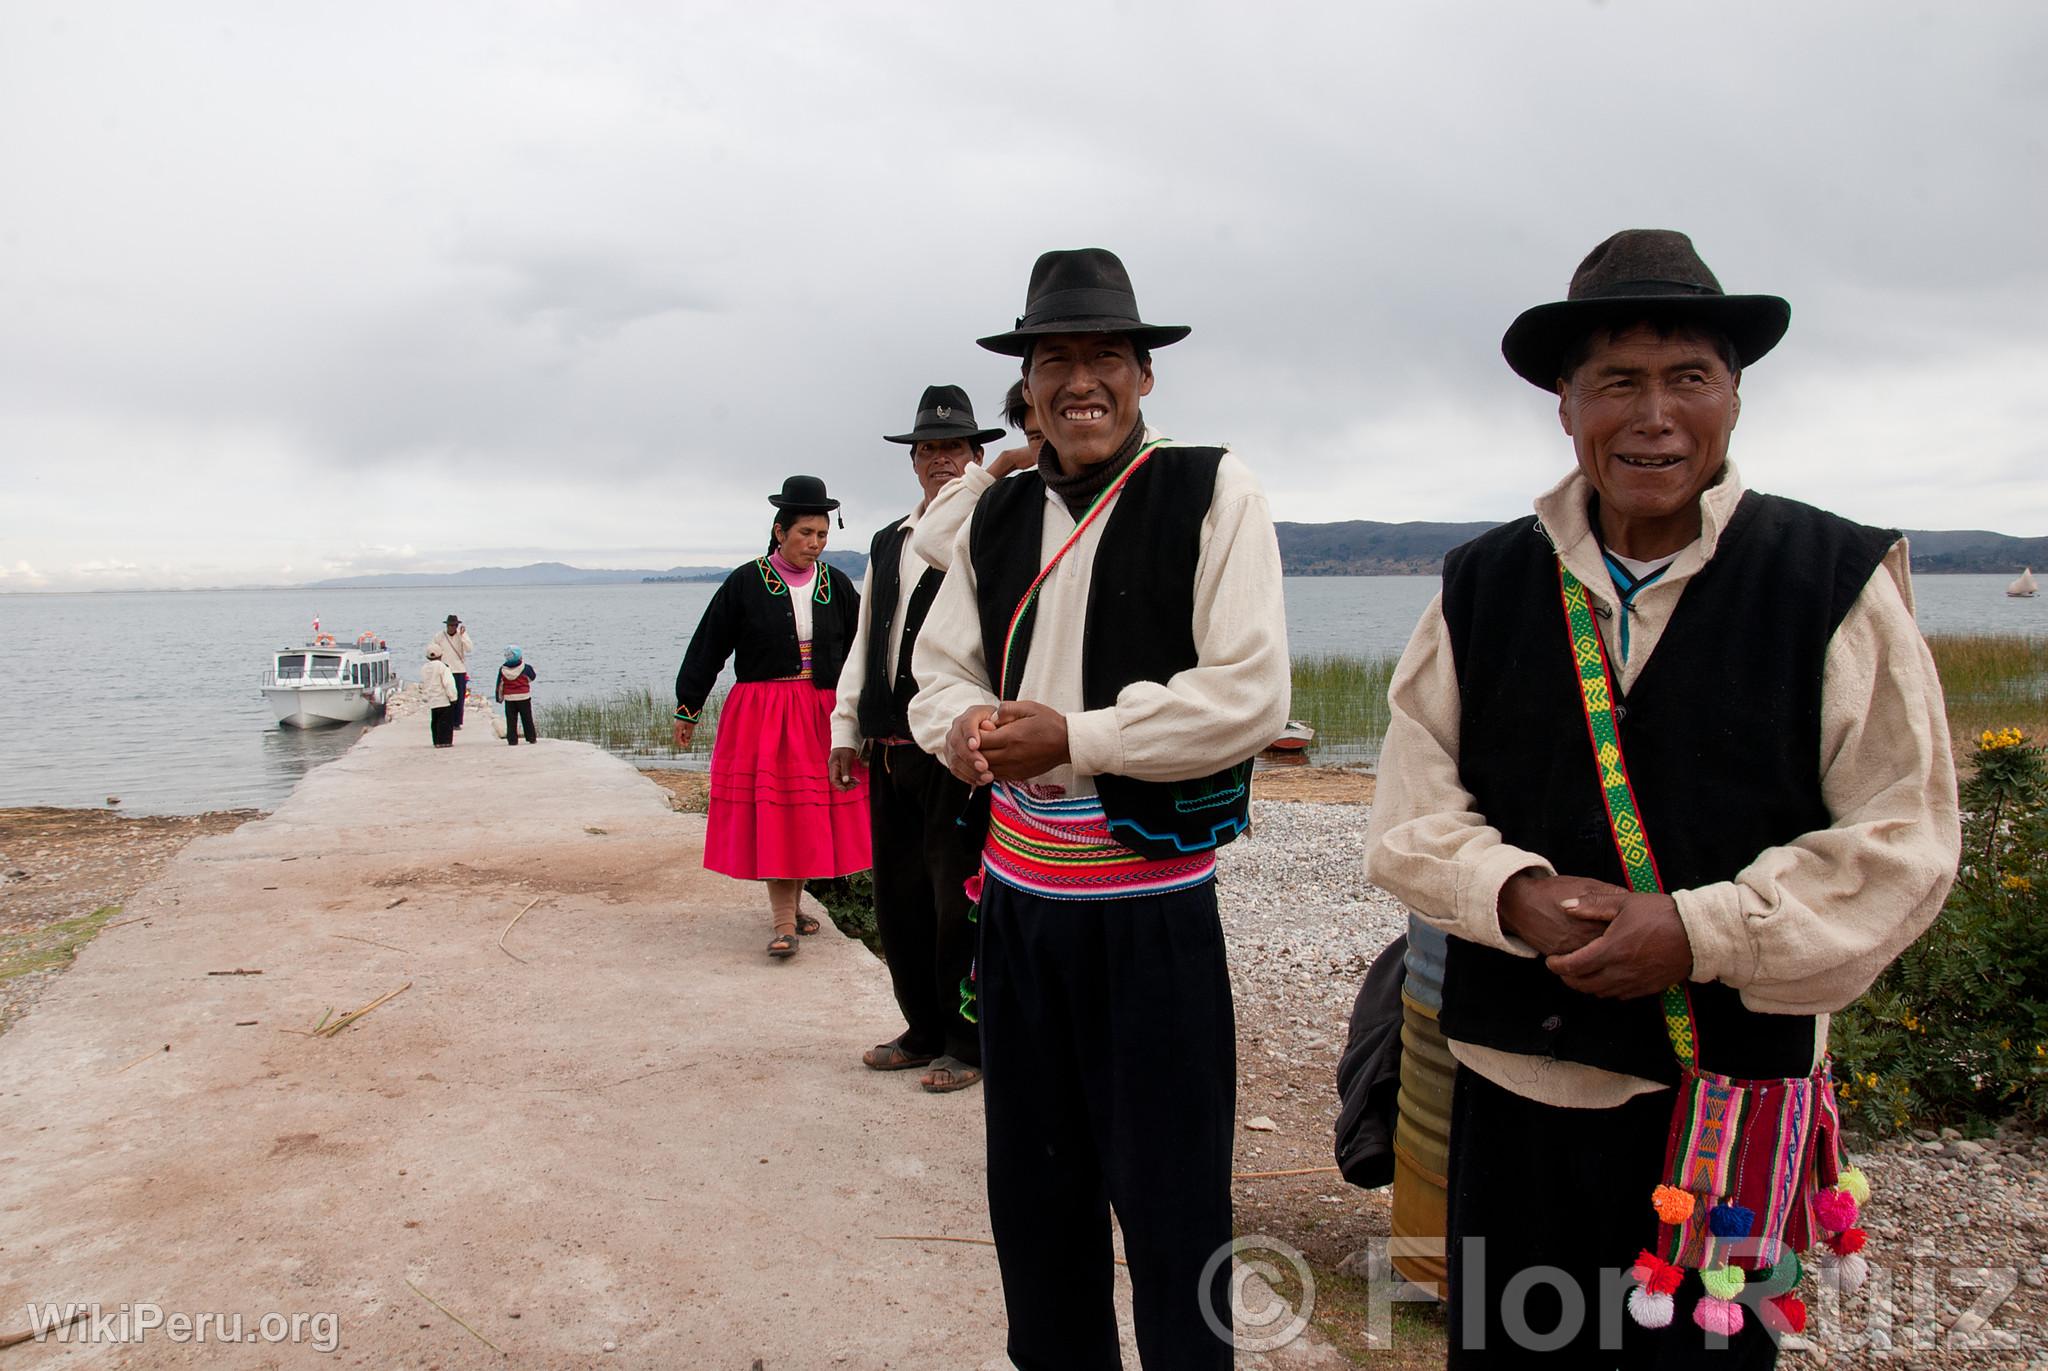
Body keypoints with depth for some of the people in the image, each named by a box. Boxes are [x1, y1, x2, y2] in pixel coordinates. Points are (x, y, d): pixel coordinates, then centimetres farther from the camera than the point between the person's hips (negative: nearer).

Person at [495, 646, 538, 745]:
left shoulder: (502, 670, -2)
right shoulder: (525, 668, -8)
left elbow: (499, 685, 4)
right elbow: (532, 677, 11)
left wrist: (500, 698, 16)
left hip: (509, 698, 1)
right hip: (524, 697, -1)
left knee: (511, 721, 5)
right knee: (527, 719, 8)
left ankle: (512, 740, 2)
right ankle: (531, 738, 12)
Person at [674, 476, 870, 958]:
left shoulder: (836, 584, 5)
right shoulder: (746, 583, -3)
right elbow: (707, 647, 2)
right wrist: (687, 708, 5)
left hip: (823, 714, 3)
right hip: (763, 714, -3)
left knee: (812, 812, 6)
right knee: (772, 813, -8)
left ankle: (789, 903, 23)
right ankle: (783, 922, -5)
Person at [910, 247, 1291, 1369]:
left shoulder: (1210, 494, -7)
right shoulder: (997, 517, 9)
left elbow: (1250, 694, -15)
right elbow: (941, 671, 13)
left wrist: (1072, 739, -18)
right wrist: (966, 727, -11)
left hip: (1153, 906, -5)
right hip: (1018, 891, 5)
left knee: (1169, 1195, 7)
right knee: (1030, 1181, 19)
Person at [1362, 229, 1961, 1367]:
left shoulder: (1837, 584, -4)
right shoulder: (1483, 587, 3)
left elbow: (1900, 844, -7)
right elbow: (1410, 811, 1)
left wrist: (1695, 933, -19)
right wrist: (1514, 895, -18)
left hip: (1728, 1101, -2)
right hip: (1510, 1087, 2)